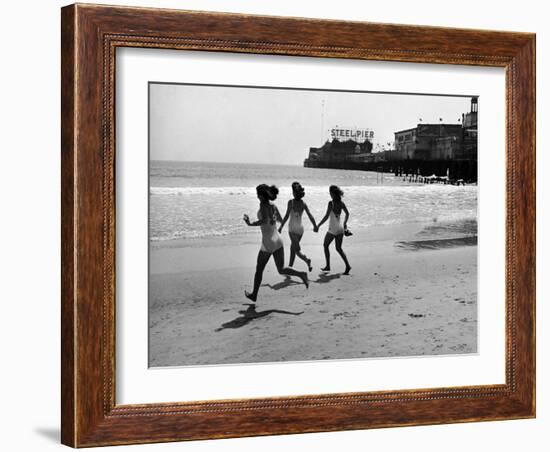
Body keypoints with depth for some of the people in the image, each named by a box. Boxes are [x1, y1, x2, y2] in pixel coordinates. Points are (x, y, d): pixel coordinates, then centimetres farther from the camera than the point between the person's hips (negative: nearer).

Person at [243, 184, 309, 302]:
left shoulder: (263, 205, -12)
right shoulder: (273, 206, 9)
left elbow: (264, 221, -27)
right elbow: (280, 220, 24)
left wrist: (250, 224, -18)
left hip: (268, 243, -6)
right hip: (278, 240, 6)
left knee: (259, 269, 12)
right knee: (281, 270, 6)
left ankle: (254, 294, 24)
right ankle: (301, 274, -19)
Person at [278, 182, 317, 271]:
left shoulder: (291, 202, -12)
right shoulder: (303, 204, 0)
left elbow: (287, 216, -16)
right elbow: (310, 216, 0)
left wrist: (281, 226, -10)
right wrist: (315, 225, 12)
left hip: (292, 228, -5)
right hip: (300, 228, 5)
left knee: (297, 250, -5)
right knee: (293, 248, 20)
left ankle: (306, 260, -30)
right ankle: (290, 266, 27)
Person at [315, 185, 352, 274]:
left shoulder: (331, 203, -16)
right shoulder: (341, 203, 3)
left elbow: (326, 216, -20)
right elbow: (347, 214, 15)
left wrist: (318, 226, -14)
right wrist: (345, 223, 31)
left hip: (333, 229, -6)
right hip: (340, 228, 6)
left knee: (325, 245, 14)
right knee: (339, 248, 13)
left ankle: (328, 266, 16)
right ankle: (347, 265, -2)